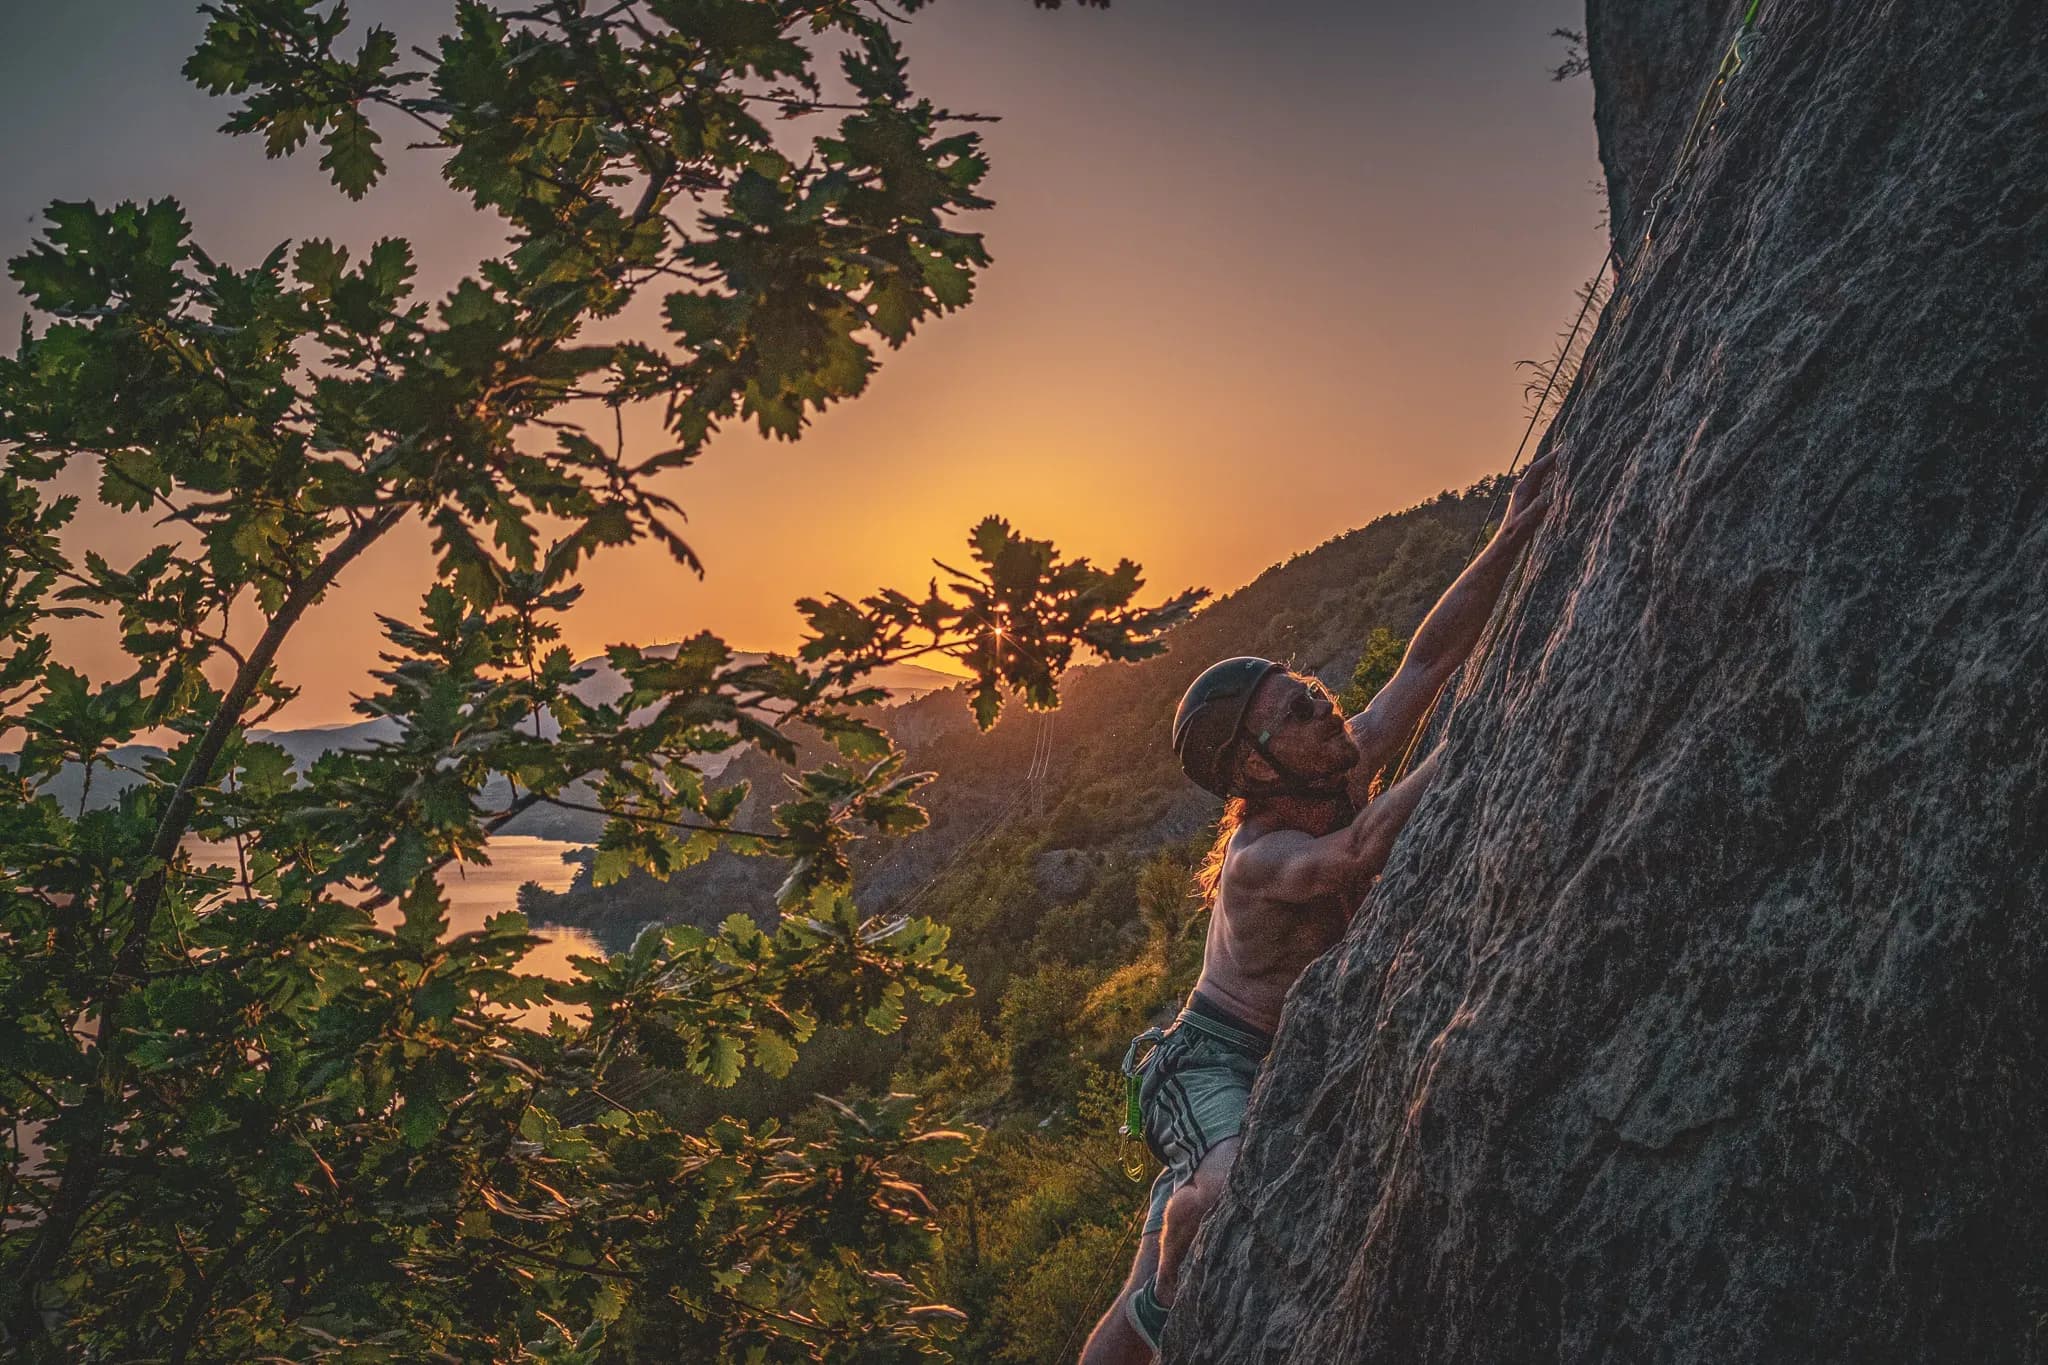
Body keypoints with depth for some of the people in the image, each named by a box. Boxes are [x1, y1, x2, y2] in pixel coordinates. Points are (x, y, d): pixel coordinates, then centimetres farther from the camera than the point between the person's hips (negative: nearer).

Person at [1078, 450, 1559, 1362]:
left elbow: (1431, 657, -6)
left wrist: (1508, 542, -15)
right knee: (1233, 1191, -36)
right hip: (1218, 1058, -8)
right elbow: (1363, 849, -47)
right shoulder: (1257, 861, -26)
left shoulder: (1348, 772, -6)